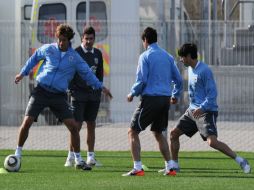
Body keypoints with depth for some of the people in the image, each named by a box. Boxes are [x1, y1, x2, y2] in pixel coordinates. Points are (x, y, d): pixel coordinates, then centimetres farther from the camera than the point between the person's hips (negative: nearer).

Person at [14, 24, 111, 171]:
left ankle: (78, 160, 7)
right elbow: (34, 58, 19)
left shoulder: (74, 57, 2)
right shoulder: (48, 49, 1)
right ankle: (18, 154, 5)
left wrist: (100, 86, 9)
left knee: (73, 126, -7)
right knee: (27, 122, -12)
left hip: (59, 96, 1)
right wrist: (23, 73, 23)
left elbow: (86, 73, 12)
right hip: (41, 91, -1)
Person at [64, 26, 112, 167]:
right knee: (77, 125, -8)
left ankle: (91, 157, 10)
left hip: (93, 95, 5)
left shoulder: (98, 54, 10)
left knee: (91, 125, 6)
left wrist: (99, 90, 11)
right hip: (79, 94, -5)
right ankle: (71, 157, -1)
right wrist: (71, 89, -8)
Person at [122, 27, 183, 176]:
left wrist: (132, 94, 4)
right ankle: (169, 167, 16)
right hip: (165, 99, 7)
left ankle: (138, 168, -11)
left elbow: (141, 81, -12)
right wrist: (175, 95, 29)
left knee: (133, 132, -1)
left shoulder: (145, 56, -6)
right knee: (159, 133, 21)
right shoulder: (168, 56, 13)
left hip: (150, 98, -7)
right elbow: (178, 79, 15)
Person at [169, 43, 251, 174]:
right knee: (174, 133, 8)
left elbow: (212, 93, -20)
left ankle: (240, 161, -15)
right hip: (192, 110, 9)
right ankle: (174, 165, 20)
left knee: (212, 142, -22)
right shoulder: (190, 69, 11)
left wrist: (201, 108, -30)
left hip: (206, 111, -9)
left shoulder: (204, 71, -17)